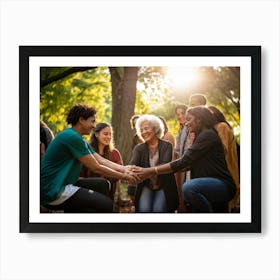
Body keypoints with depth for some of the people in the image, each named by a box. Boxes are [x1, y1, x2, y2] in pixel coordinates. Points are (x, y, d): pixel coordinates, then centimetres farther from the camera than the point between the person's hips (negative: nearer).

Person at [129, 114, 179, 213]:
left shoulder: (167, 146, -2)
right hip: (146, 186, 2)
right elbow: (132, 164, -12)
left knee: (158, 209, -27)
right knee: (144, 209, -25)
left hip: (163, 186, -2)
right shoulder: (139, 148, 6)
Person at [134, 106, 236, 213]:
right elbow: (188, 164, 11)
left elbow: (184, 161, -20)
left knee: (188, 187, -31)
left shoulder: (208, 135, -12)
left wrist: (153, 171, -19)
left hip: (224, 185, -10)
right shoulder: (199, 137, 20)